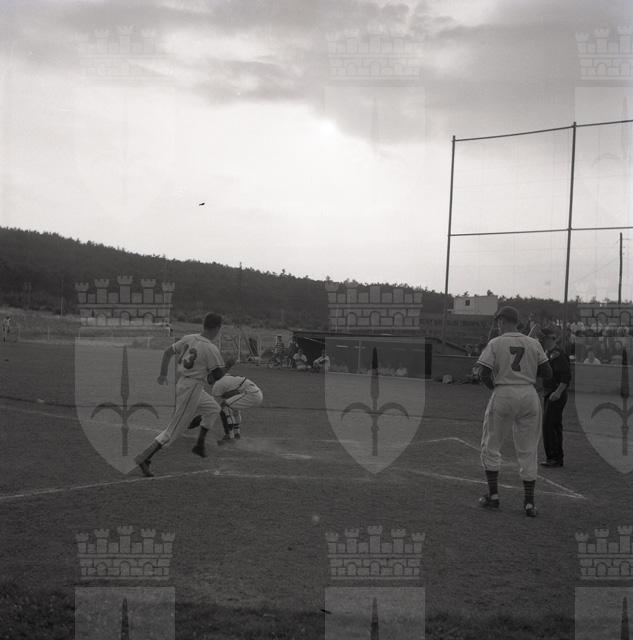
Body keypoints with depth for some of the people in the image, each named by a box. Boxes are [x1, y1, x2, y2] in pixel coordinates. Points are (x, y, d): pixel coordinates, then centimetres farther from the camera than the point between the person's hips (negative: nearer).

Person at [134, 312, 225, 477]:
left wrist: (163, 374, 18)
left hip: (181, 382, 9)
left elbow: (167, 351, 9)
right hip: (191, 389, -9)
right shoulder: (211, 349, -19)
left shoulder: (188, 338, 2)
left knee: (213, 408, 26)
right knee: (174, 428, -4)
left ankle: (199, 445, 30)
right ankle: (144, 458, -7)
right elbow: (218, 376, -15)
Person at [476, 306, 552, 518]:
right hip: (529, 396, 3)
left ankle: (493, 495, 12)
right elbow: (547, 373, 5)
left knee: (491, 446, 13)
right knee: (528, 450, 9)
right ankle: (529, 502, 9)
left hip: (503, 395, -3)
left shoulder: (495, 343, -4)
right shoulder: (534, 344, 5)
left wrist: (494, 387, 7)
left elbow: (484, 374, -11)